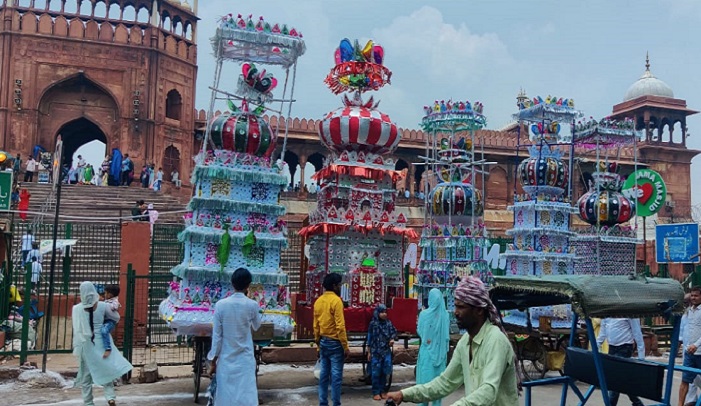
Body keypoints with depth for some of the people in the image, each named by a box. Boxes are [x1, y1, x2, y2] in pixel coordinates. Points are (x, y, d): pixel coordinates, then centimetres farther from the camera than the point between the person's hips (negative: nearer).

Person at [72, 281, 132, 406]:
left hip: (86, 344, -1)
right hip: (101, 342, 1)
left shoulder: (77, 309, -8)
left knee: (86, 375, 10)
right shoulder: (102, 306, -5)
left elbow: (77, 330, -6)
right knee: (106, 370, 10)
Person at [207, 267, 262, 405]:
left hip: (225, 360, 1)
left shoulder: (220, 305, -7)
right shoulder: (252, 305, -7)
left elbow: (216, 336, -4)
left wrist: (213, 361, 5)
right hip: (245, 359, -1)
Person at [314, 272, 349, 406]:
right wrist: (345, 346, -13)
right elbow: (340, 326, -17)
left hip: (323, 342, 7)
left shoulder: (318, 301, 8)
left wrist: (318, 344, 19)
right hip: (335, 343, -7)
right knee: (336, 376, -2)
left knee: (324, 374, 11)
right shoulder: (336, 300, -14)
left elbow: (316, 326, 11)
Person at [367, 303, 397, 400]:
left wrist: (392, 339, -10)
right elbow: (370, 338, -1)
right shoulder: (373, 324, -5)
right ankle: (376, 392, 9)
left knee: (384, 372, 9)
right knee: (376, 372, 1)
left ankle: (382, 391, 20)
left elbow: (393, 332, 12)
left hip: (386, 352, 3)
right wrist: (369, 352, 0)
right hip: (376, 352, -3)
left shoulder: (388, 323, 2)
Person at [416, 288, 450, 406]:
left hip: (427, 349, -3)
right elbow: (447, 334, 4)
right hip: (440, 350, 3)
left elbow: (419, 331, 2)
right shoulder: (445, 315, -4)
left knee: (425, 375, 5)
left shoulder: (424, 313, -11)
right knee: (438, 377, 10)